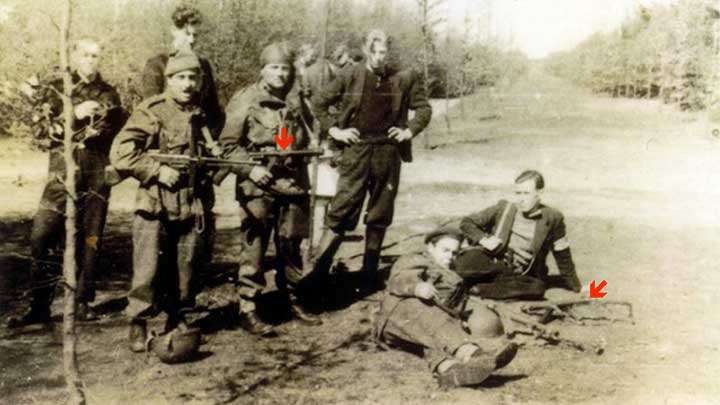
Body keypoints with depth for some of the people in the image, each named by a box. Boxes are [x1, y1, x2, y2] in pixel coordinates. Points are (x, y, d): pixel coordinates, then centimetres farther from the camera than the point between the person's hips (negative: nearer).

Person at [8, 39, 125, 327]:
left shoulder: (108, 95, 13)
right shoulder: (55, 90, 9)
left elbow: (115, 130, 2)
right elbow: (42, 129, -4)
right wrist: (73, 114, -19)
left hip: (97, 177, 1)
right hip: (62, 175, -1)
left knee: (89, 241, 3)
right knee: (42, 239, -6)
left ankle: (83, 303, 14)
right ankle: (40, 306, 2)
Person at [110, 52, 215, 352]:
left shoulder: (203, 114, 11)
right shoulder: (151, 112, -7)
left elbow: (213, 154, 25)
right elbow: (120, 153, -14)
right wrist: (157, 170, -17)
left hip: (194, 207, 5)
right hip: (155, 206, -5)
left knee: (186, 270, 12)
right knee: (148, 271, -4)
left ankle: (177, 319, 27)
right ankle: (138, 324, 10)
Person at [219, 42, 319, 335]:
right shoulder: (245, 101, -4)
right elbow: (228, 145, -6)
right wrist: (249, 168, -17)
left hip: (293, 186, 5)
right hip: (258, 187, -5)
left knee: (291, 247, 14)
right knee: (254, 248, -3)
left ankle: (294, 302, 27)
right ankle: (248, 310, 4)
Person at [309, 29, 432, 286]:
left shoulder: (404, 79, 4)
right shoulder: (350, 77, 0)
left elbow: (424, 108, 15)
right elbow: (318, 102, 7)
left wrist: (410, 131, 2)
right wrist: (334, 130, -1)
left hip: (388, 154, 2)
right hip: (356, 152, -2)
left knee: (380, 216, 9)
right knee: (343, 210, -8)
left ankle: (370, 273, 21)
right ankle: (317, 271, -4)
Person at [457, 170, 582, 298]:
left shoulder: (552, 218, -3)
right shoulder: (503, 208, -2)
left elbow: (563, 255, 6)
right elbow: (467, 222, 3)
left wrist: (576, 288, 11)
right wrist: (484, 239, -16)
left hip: (524, 276, 1)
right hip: (494, 265, -1)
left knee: (537, 287, -36)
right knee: (464, 264, -32)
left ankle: (482, 289, -26)